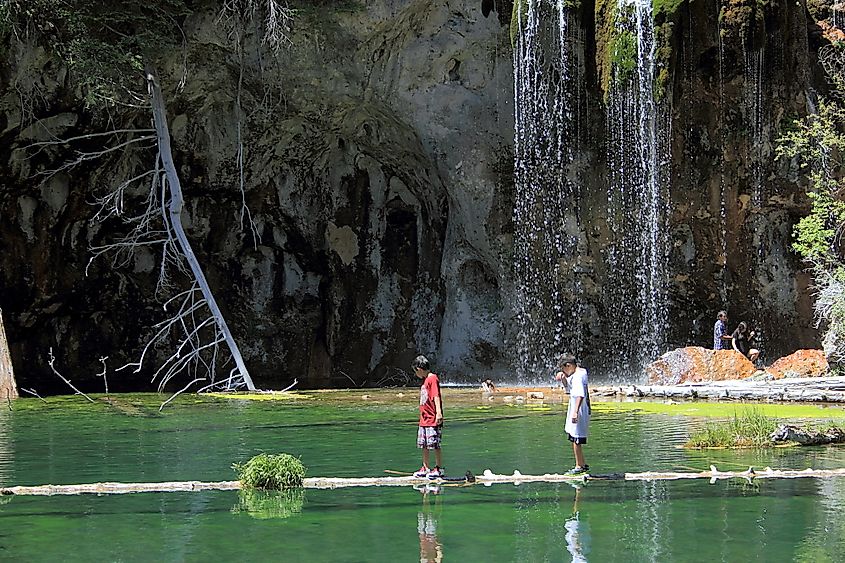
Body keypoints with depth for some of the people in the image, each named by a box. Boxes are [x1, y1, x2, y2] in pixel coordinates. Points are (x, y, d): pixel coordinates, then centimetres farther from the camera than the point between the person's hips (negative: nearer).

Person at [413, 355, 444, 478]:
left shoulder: (433, 378, -10)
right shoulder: (424, 380, 18)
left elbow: (436, 396, -20)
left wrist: (438, 412, -28)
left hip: (433, 419, -10)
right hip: (424, 420, 10)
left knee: (435, 444, -5)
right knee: (424, 445, 11)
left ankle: (439, 468, 1)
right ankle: (425, 468, 18)